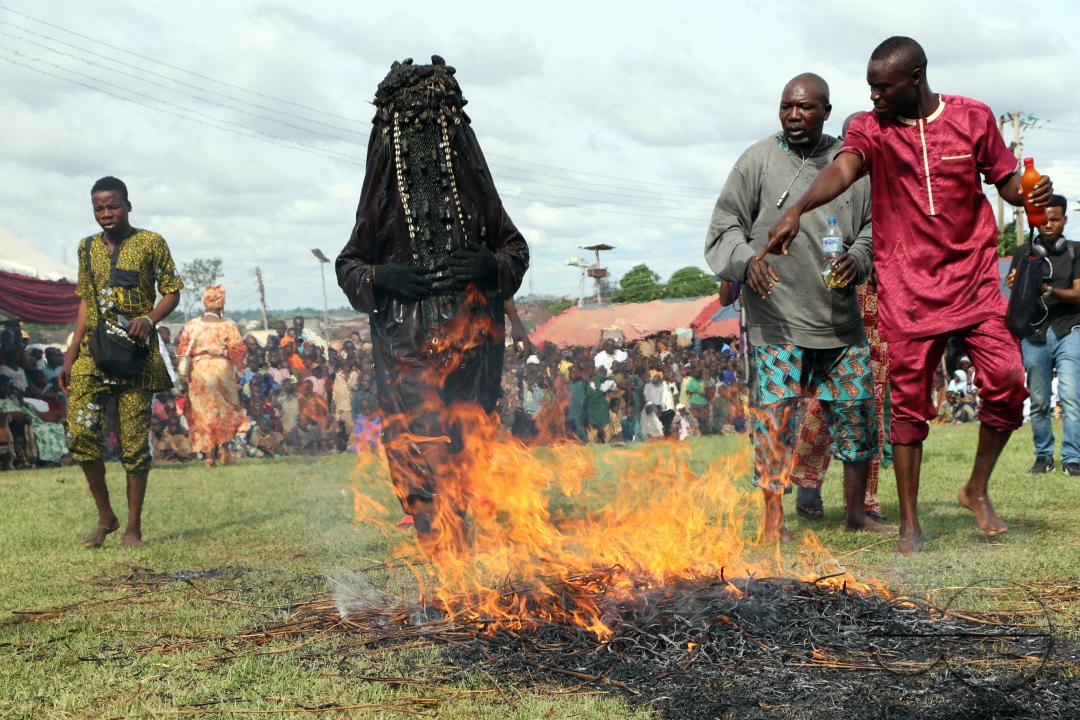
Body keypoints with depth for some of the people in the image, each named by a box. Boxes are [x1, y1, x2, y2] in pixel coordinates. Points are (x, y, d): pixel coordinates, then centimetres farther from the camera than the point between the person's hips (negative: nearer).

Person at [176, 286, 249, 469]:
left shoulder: (191, 325, 0)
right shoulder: (228, 326, -6)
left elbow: (182, 351, 0)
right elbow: (239, 351, -9)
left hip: (198, 371, 1)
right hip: (222, 369, -1)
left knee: (202, 411, 6)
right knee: (226, 410, 16)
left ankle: (208, 455, 2)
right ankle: (223, 447, 4)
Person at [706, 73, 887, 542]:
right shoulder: (759, 160, 0)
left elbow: (875, 225, 13)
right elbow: (724, 227, 0)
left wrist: (858, 258, -7)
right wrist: (746, 259, -19)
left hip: (841, 317, 4)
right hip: (777, 318, -4)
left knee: (856, 409, 9)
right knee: (775, 411, -7)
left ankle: (855, 510, 25)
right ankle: (773, 518, 1)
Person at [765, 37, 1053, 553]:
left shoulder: (973, 118, 2)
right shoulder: (870, 129, -2)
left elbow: (1006, 182, 11)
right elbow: (841, 170, -23)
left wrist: (1031, 194, -13)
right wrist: (797, 209, -43)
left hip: (974, 280, 1)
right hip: (908, 288, -1)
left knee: (1006, 382, -10)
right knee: (908, 401, 0)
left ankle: (977, 489, 14)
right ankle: (909, 521, 11)